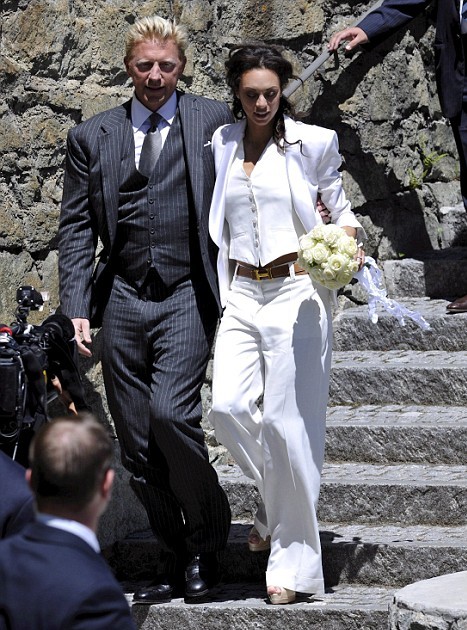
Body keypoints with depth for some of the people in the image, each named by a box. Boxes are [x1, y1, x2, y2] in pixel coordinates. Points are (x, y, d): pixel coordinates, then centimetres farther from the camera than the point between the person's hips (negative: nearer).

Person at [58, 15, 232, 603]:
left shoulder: (214, 122, 4)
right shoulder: (91, 137, 10)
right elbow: (76, 228, 9)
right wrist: (76, 308, -1)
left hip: (187, 297, -3)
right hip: (122, 300, 3)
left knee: (170, 413, -20)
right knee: (136, 443, 4)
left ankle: (207, 537, 2)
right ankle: (174, 559, 16)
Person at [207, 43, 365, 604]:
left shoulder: (312, 143, 1)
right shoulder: (220, 146, 10)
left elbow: (338, 209, 12)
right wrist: (216, 289, 12)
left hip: (295, 290, -3)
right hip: (240, 292, 4)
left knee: (287, 421, -6)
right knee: (228, 408, -13)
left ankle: (293, 560, 3)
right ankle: (277, 499, 17)